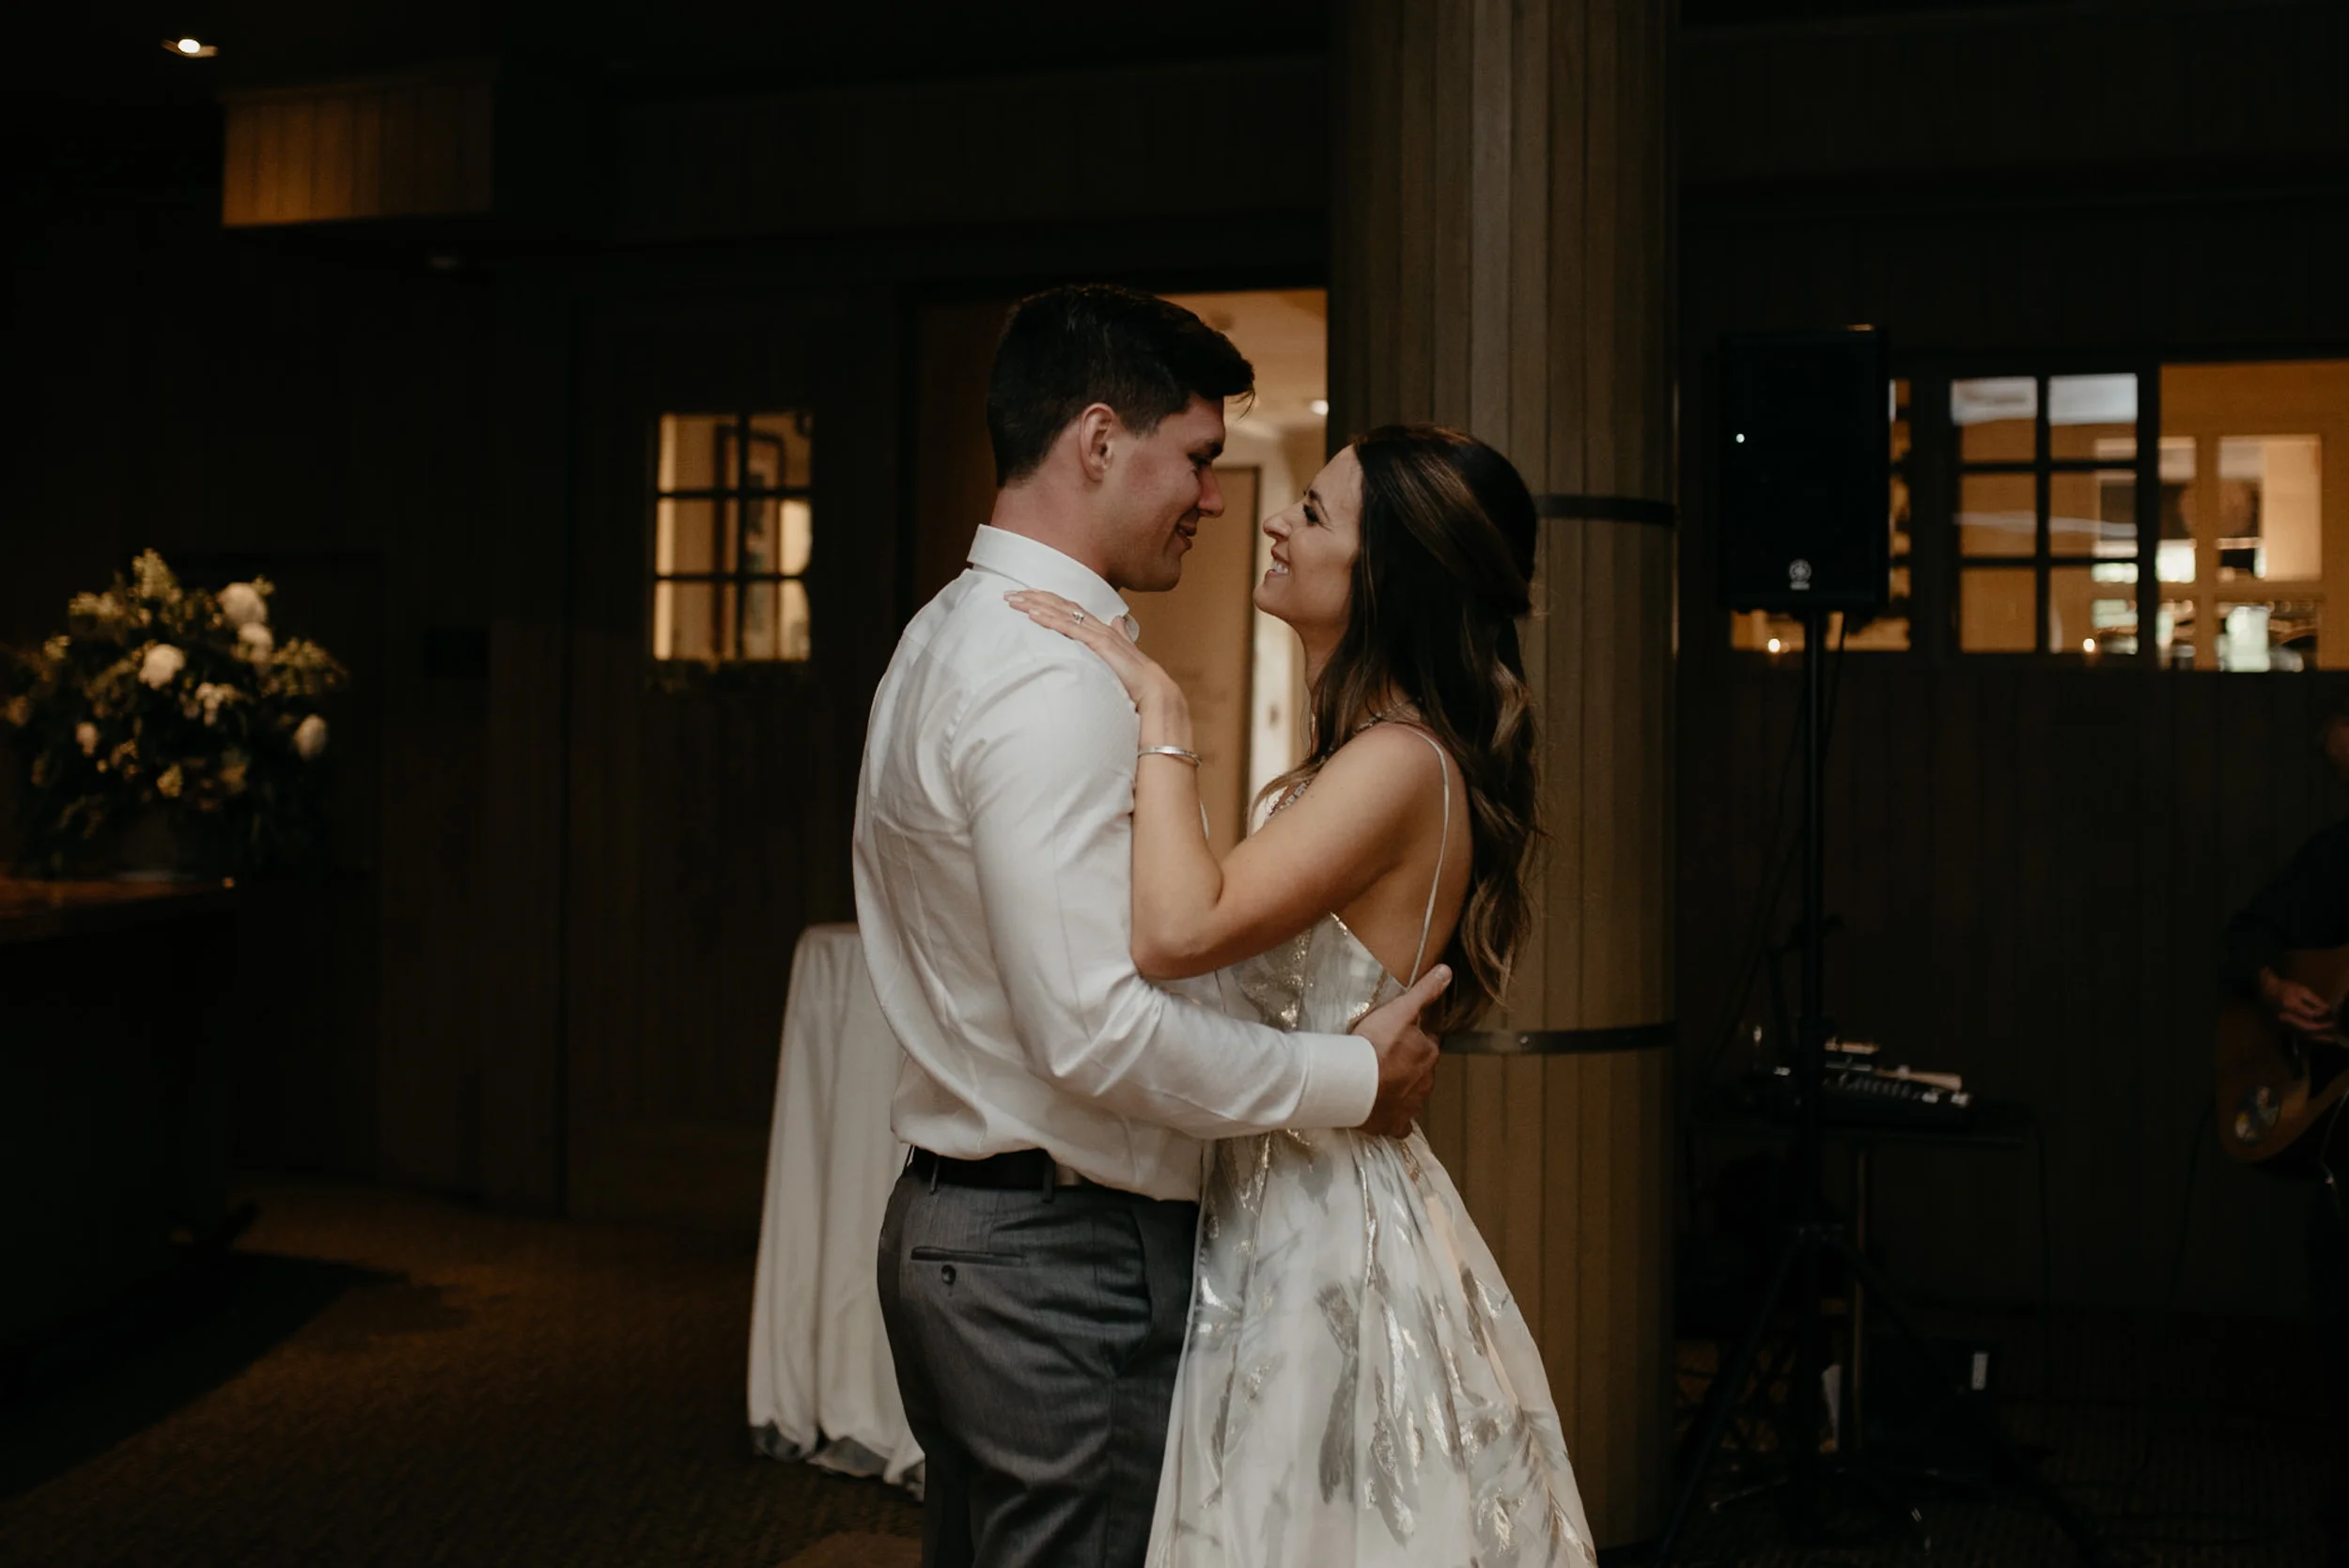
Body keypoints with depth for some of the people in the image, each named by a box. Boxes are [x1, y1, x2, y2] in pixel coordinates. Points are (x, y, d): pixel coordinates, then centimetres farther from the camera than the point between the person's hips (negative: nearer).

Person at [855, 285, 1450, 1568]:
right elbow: (1098, 1030, -25)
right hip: (1068, 1259, -10)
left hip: (949, 1219, 10)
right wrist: (1352, 1077, -15)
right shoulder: (1056, 684, -20)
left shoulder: (946, 638, 12)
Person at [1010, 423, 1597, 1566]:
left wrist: (1163, 715, -24)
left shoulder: (1402, 763, -20)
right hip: (1284, 1216, 9)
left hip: (1334, 1244, -9)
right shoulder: (1369, 754, 11)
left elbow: (1177, 932, -32)